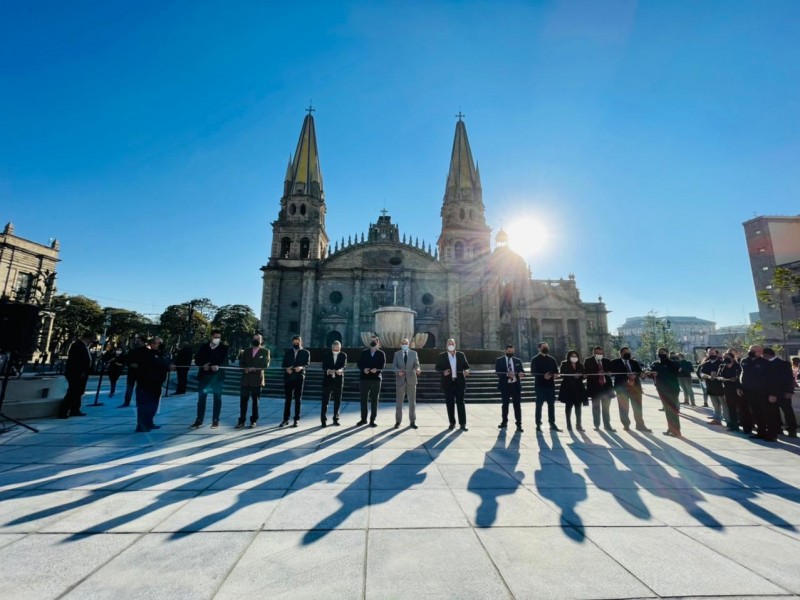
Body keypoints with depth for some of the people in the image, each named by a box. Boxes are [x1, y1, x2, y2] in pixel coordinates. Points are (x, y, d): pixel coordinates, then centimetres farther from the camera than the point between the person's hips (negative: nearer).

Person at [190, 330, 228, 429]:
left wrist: (218, 366, -27)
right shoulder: (203, 347, 8)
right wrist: (202, 366, -14)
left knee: (217, 398, 4)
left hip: (217, 376, -2)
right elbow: (197, 359, 5)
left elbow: (225, 361, -8)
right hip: (204, 375, 2)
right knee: (201, 398, 6)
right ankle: (199, 420, 15)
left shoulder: (224, 348, 1)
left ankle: (215, 420, 11)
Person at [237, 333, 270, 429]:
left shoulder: (265, 351, 4)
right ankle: (241, 421, 8)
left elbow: (266, 365, -5)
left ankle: (254, 421, 14)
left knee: (255, 401, 4)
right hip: (246, 379, 3)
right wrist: (245, 369, -9)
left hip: (257, 379, -3)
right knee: (243, 400, 0)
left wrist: (255, 369, -17)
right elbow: (241, 363, 11)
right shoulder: (247, 351, 16)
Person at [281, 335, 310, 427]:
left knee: (298, 399, 4)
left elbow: (307, 364, -4)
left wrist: (301, 367, -25)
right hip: (288, 377, 2)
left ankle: (296, 420, 12)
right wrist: (286, 368, -14)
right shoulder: (288, 351, 13)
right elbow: (283, 363, 7)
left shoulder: (305, 352, 5)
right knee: (287, 399, 7)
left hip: (299, 378, -2)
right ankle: (285, 419, 16)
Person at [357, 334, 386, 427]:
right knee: (363, 399, 6)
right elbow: (359, 364, 3)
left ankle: (372, 420, 13)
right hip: (364, 378, 1)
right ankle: (363, 419, 19)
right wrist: (364, 369, -16)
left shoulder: (381, 353, 6)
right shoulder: (364, 352, 11)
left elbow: (383, 365, -5)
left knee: (374, 400, 3)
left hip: (376, 378, -1)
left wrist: (376, 369, -24)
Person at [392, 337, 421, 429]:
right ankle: (398, 421, 16)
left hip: (411, 379, 1)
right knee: (399, 401, 6)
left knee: (412, 401, 5)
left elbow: (416, 364, -1)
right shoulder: (397, 354, 6)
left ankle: (412, 421, 14)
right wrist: (398, 371, -19)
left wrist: (417, 369, -23)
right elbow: (394, 366, 0)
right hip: (401, 379, 0)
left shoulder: (414, 353, 7)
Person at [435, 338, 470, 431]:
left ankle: (462, 424, 7)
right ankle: (452, 423, 16)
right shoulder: (441, 356, 3)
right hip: (448, 383, 0)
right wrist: (443, 371, -17)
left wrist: (466, 370, -14)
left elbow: (466, 366, 8)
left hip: (459, 382, 0)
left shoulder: (461, 355, 7)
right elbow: (437, 368, 3)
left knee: (460, 403, 1)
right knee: (450, 404, 5)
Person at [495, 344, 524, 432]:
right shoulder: (499, 360, 0)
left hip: (516, 385, 1)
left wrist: (521, 373, -19)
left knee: (517, 405, -1)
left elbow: (522, 371, 5)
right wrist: (507, 374, -25)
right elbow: (498, 373, -9)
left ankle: (519, 424, 7)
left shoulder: (518, 361, 10)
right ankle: (504, 422, 27)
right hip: (505, 386, -1)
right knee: (505, 405, 12)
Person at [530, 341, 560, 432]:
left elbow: (556, 370, 13)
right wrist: (543, 376, -22)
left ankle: (552, 424, 16)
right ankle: (538, 425, 7)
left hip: (550, 385, 4)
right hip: (540, 385, -4)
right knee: (539, 405, 0)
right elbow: (533, 372, -8)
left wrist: (555, 374, -10)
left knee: (551, 405, 7)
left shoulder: (552, 359, 16)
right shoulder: (535, 359, 0)